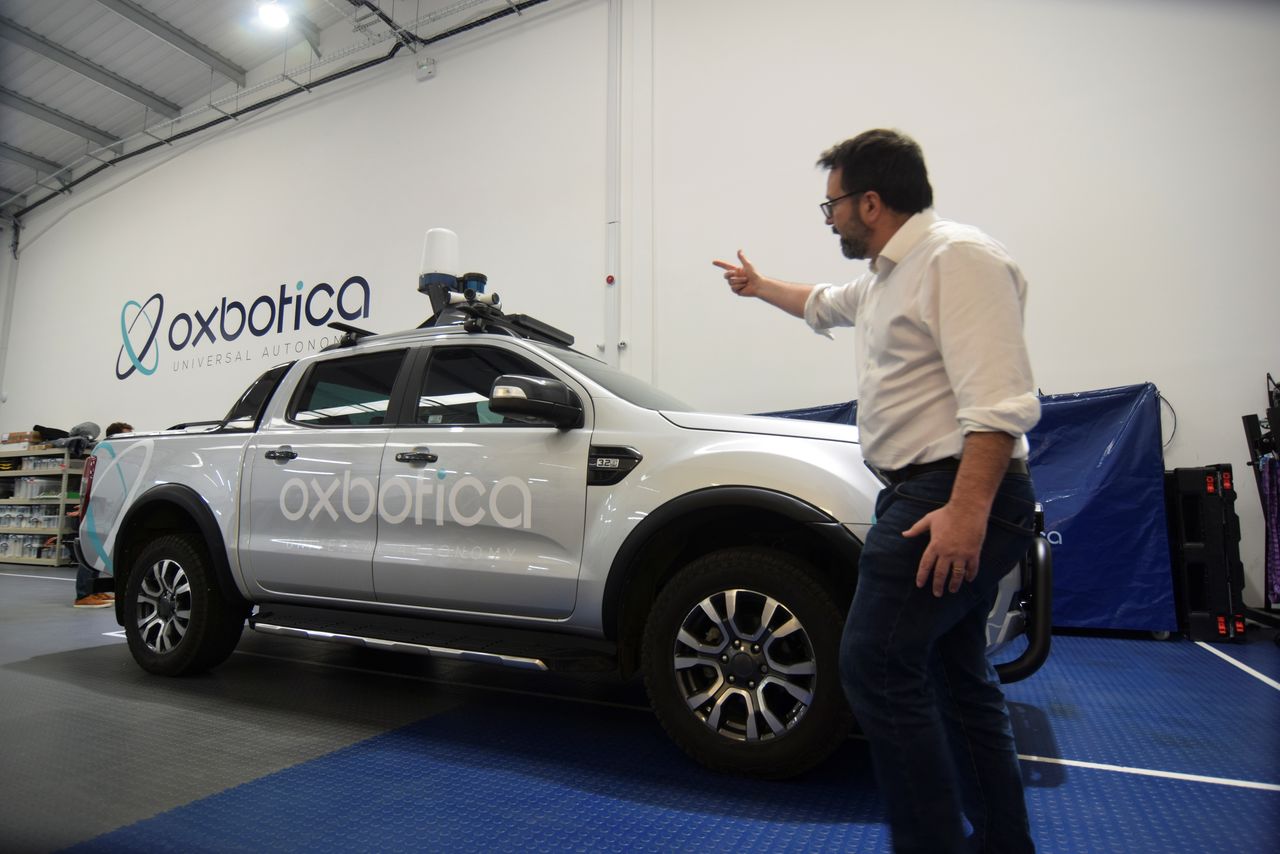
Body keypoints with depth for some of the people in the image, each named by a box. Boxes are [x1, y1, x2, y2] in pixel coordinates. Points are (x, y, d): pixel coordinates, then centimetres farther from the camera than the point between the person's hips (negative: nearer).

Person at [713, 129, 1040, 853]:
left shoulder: (957, 258, -11)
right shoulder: (886, 278, 20)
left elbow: (999, 400, -22)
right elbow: (824, 304, 42)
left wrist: (967, 509, -28)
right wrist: (759, 286, 54)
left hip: (955, 497, -10)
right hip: (932, 496, 10)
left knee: (877, 664, -11)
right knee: (959, 676, 14)